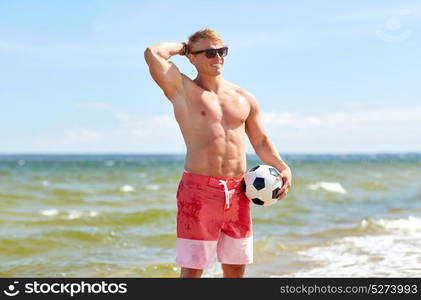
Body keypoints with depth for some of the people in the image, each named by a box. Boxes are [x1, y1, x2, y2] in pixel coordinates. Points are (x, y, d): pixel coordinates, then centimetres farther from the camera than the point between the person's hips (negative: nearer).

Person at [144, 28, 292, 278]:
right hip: (198, 190, -5)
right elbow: (153, 53, -12)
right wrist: (181, 47, 7)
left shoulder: (244, 98, 16)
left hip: (237, 193, 5)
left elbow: (261, 140, 22)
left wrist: (283, 168, 6)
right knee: (192, 269, -2)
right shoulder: (182, 89, 1)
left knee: (236, 268, 12)